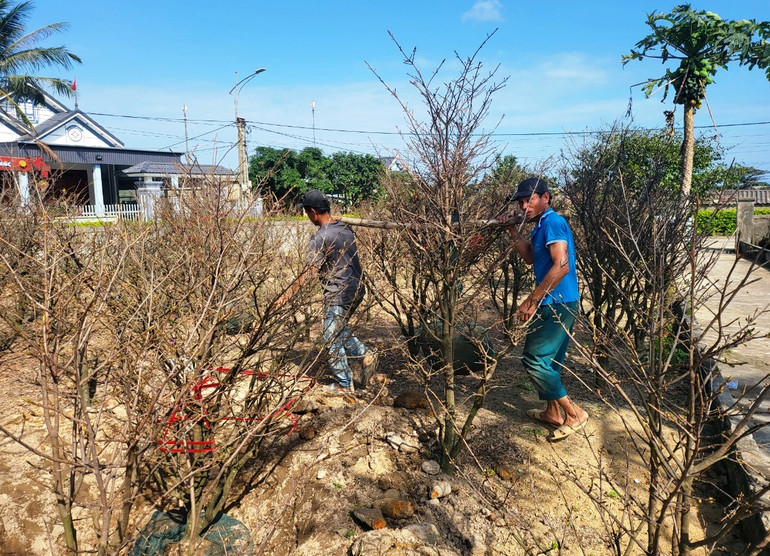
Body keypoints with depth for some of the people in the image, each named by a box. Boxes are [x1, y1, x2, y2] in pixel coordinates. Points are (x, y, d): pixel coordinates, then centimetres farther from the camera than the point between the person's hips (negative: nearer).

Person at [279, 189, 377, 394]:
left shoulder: (321, 238, -18)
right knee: (339, 331, 26)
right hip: (356, 289, 9)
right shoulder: (345, 227, 7)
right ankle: (366, 355, 14)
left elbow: (308, 271, -22)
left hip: (338, 295, -8)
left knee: (332, 339, 6)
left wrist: (288, 293, -18)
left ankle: (344, 384, 15)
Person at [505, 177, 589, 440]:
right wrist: (514, 231, 10)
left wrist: (531, 301, -24)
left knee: (535, 360, -6)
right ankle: (553, 412, 30)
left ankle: (574, 413, 2)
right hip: (560, 303, 10)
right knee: (548, 359, 18)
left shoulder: (553, 222, -15)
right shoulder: (542, 226, 15)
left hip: (556, 304, -10)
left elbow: (561, 265, -25)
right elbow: (530, 257, 19)